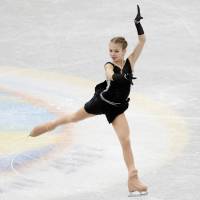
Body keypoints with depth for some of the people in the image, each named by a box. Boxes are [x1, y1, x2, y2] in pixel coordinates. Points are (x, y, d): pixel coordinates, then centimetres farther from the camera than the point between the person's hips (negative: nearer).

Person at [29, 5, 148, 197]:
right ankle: (51, 125, 49)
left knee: (126, 140, -8)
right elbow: (111, 75, -43)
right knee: (73, 117, 19)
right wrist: (118, 77, -66)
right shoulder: (109, 66, -18)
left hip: (116, 108, 2)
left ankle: (133, 178, -8)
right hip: (101, 101, -2)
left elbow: (142, 41, -16)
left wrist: (138, 24, -30)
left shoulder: (130, 62, -8)